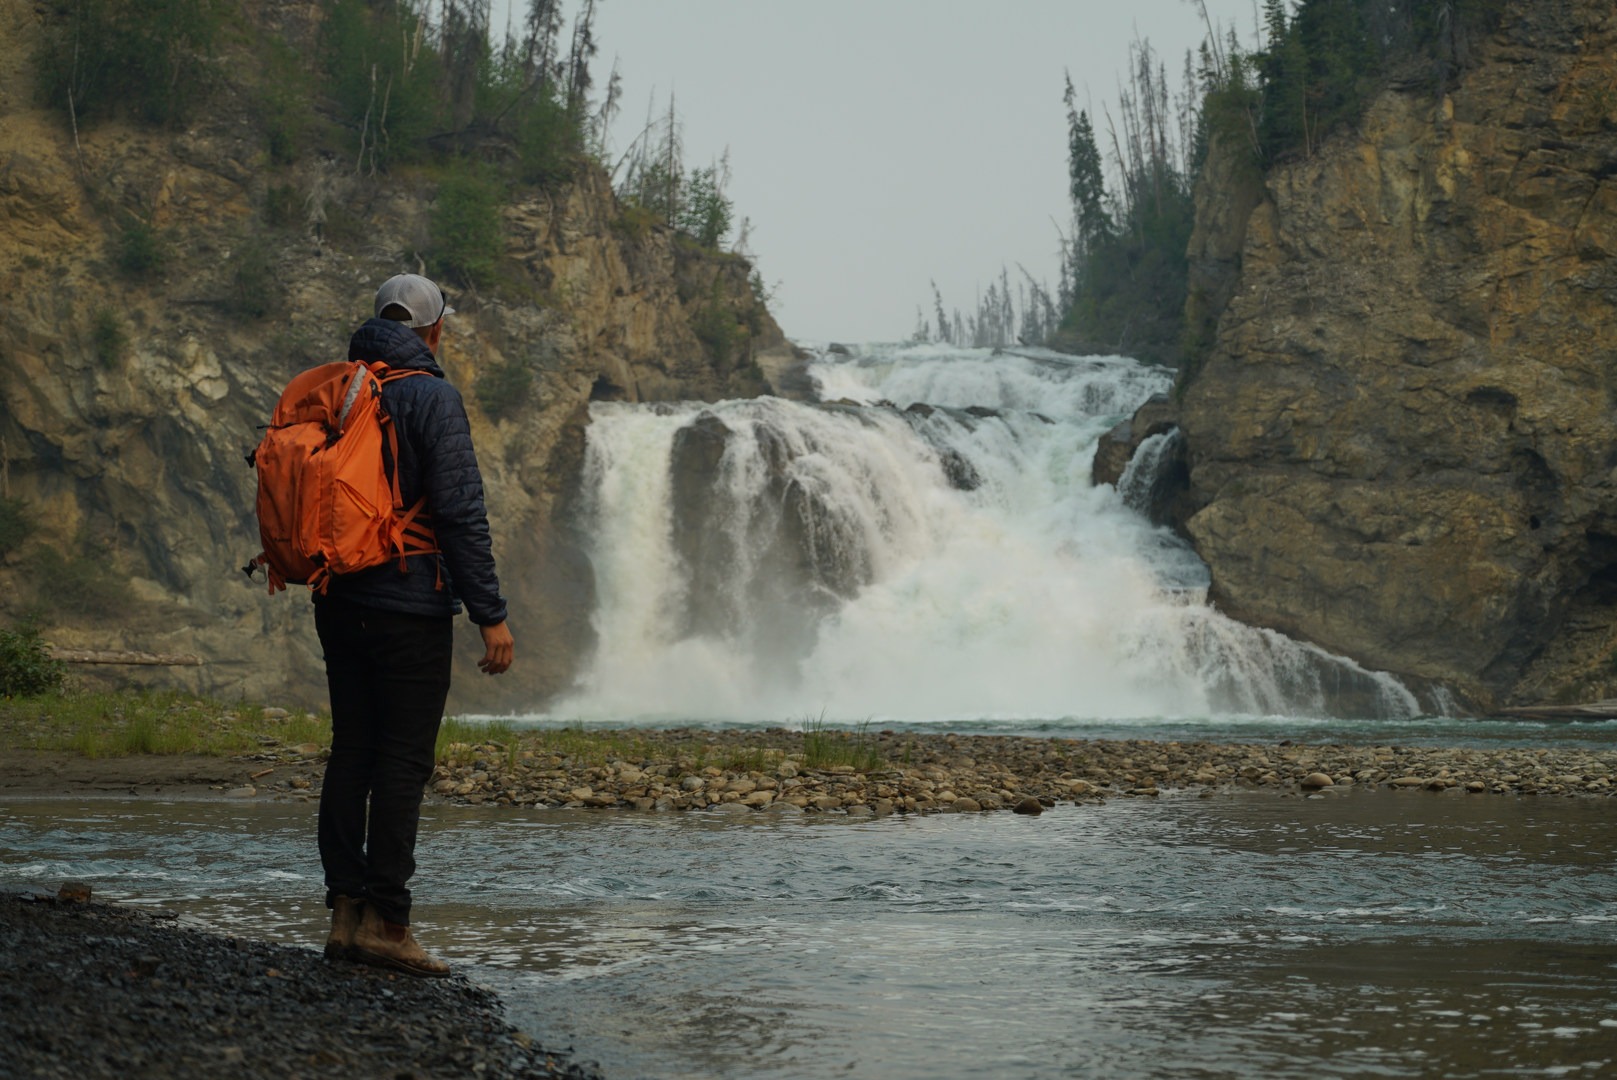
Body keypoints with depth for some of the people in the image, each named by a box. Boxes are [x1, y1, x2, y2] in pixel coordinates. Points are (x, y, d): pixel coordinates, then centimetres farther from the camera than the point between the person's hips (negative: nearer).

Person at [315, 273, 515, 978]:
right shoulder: (431, 397, -10)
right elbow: (461, 514, -15)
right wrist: (490, 614, -13)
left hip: (339, 603, 7)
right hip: (410, 608, -7)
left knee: (351, 753, 10)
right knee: (403, 760, -4)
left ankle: (345, 911, 10)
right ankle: (385, 920, -6)